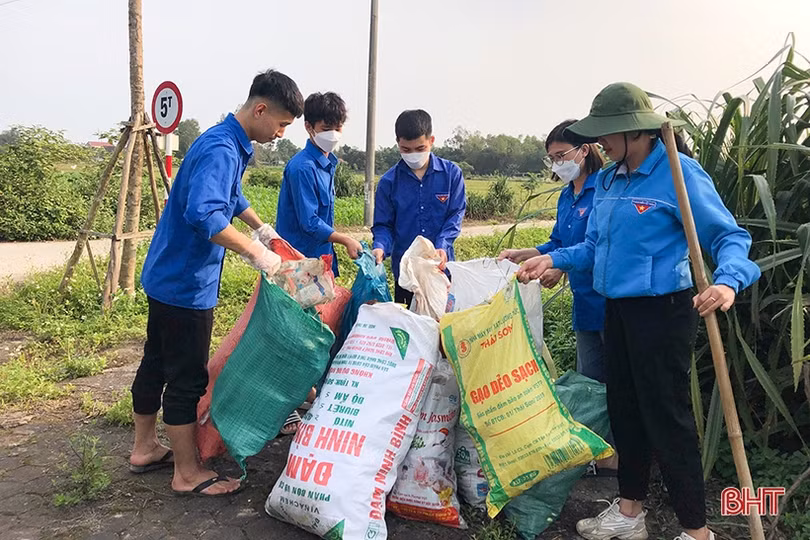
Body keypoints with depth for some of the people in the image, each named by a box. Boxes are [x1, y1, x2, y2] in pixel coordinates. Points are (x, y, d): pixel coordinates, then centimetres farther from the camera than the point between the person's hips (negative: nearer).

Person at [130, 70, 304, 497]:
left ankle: (144, 449, 36)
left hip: (168, 275, 10)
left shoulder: (232, 145, 10)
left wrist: (261, 228, 30)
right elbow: (204, 214, -39)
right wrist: (255, 252, -32)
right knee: (187, 378, 1)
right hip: (186, 283, -10)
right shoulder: (220, 150, -23)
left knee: (156, 363, 19)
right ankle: (188, 475, 15)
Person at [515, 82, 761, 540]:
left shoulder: (678, 173, -14)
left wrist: (728, 281, -33)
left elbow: (729, 236, -15)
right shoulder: (609, 180, 9)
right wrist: (553, 260, 2)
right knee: (625, 410, 17)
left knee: (667, 417, 0)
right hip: (618, 310, 8)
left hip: (662, 310, -8)